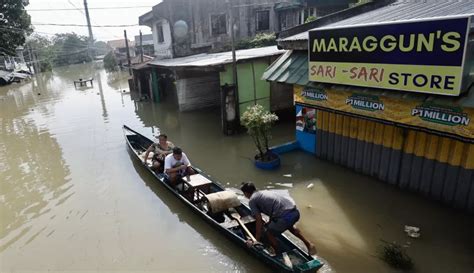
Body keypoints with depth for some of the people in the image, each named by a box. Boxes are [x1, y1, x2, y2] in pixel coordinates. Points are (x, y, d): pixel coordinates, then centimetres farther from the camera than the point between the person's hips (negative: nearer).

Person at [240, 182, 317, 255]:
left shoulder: (252, 200, 4)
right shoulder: (263, 192, 27)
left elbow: (259, 220, 0)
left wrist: (257, 240, 6)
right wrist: (269, 224, 50)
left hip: (285, 215, -8)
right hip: (295, 211, 8)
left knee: (268, 233, 15)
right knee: (289, 226, 40)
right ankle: (308, 243, 37)